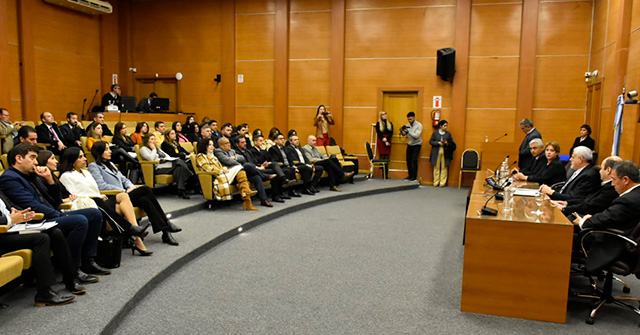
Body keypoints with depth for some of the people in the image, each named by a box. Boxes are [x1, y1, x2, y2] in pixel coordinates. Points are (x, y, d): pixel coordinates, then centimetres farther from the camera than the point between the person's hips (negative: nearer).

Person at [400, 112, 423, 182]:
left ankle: (415, 177, -4)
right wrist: (402, 130, -20)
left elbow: (416, 135, -25)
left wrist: (408, 131, -34)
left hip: (417, 145, -5)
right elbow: (403, 134, 1)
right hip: (410, 144, 5)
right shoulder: (408, 125, 2)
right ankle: (410, 175, 16)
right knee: (408, 160, 4)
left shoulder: (419, 125, -15)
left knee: (414, 160, -12)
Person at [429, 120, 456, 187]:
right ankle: (436, 182, 9)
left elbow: (452, 144, 10)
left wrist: (447, 143, -11)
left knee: (444, 168, -1)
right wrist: (438, 142, -11)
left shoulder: (448, 134, 9)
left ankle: (442, 182, 4)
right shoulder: (435, 133, 7)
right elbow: (431, 141, 4)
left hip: (445, 153, 0)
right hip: (436, 152, 0)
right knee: (436, 167, 2)